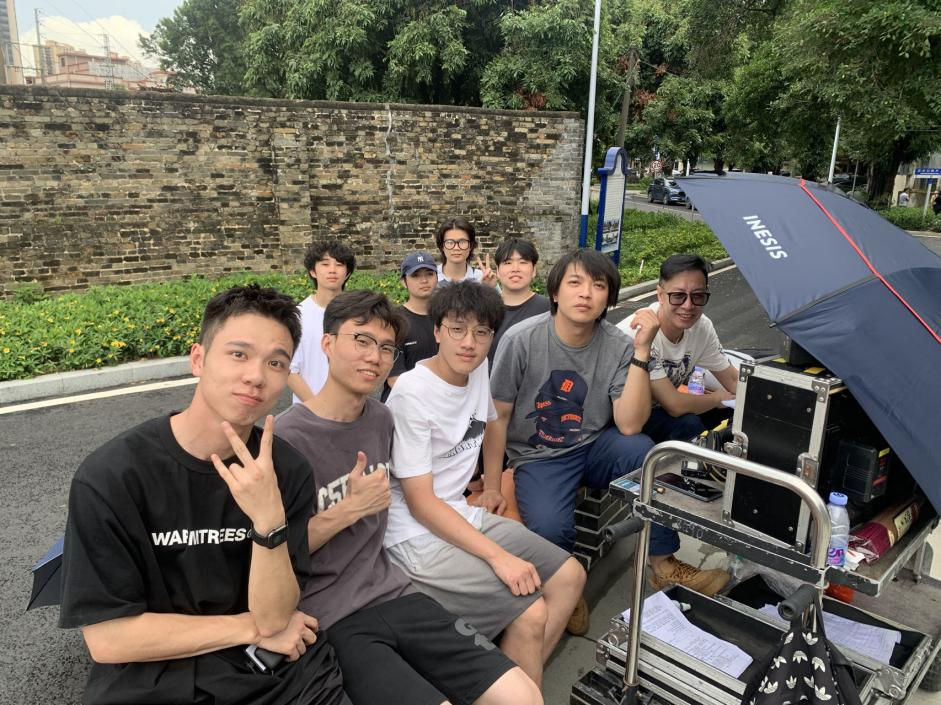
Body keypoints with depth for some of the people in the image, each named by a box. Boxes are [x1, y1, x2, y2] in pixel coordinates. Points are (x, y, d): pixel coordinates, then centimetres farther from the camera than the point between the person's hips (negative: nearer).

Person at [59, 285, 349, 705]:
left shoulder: (287, 470, -7)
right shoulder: (110, 478, -14)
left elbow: (273, 616, -10)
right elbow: (106, 638, -11)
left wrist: (270, 521, -27)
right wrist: (251, 627, -9)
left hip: (277, 670, 3)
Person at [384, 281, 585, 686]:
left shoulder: (479, 369, 1)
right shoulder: (411, 394, -20)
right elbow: (420, 503, -20)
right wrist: (497, 555, -22)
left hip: (463, 515, 8)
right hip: (419, 537, -8)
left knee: (570, 576, 4)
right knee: (531, 613, -18)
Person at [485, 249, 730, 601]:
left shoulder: (618, 346, -11)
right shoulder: (521, 340, -16)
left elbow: (628, 425, -20)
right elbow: (497, 417, -8)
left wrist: (641, 351, -26)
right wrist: (491, 488, -8)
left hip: (594, 448, 2)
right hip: (538, 458, -2)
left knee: (642, 449, -29)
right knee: (550, 528, -31)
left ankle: (664, 564, -9)